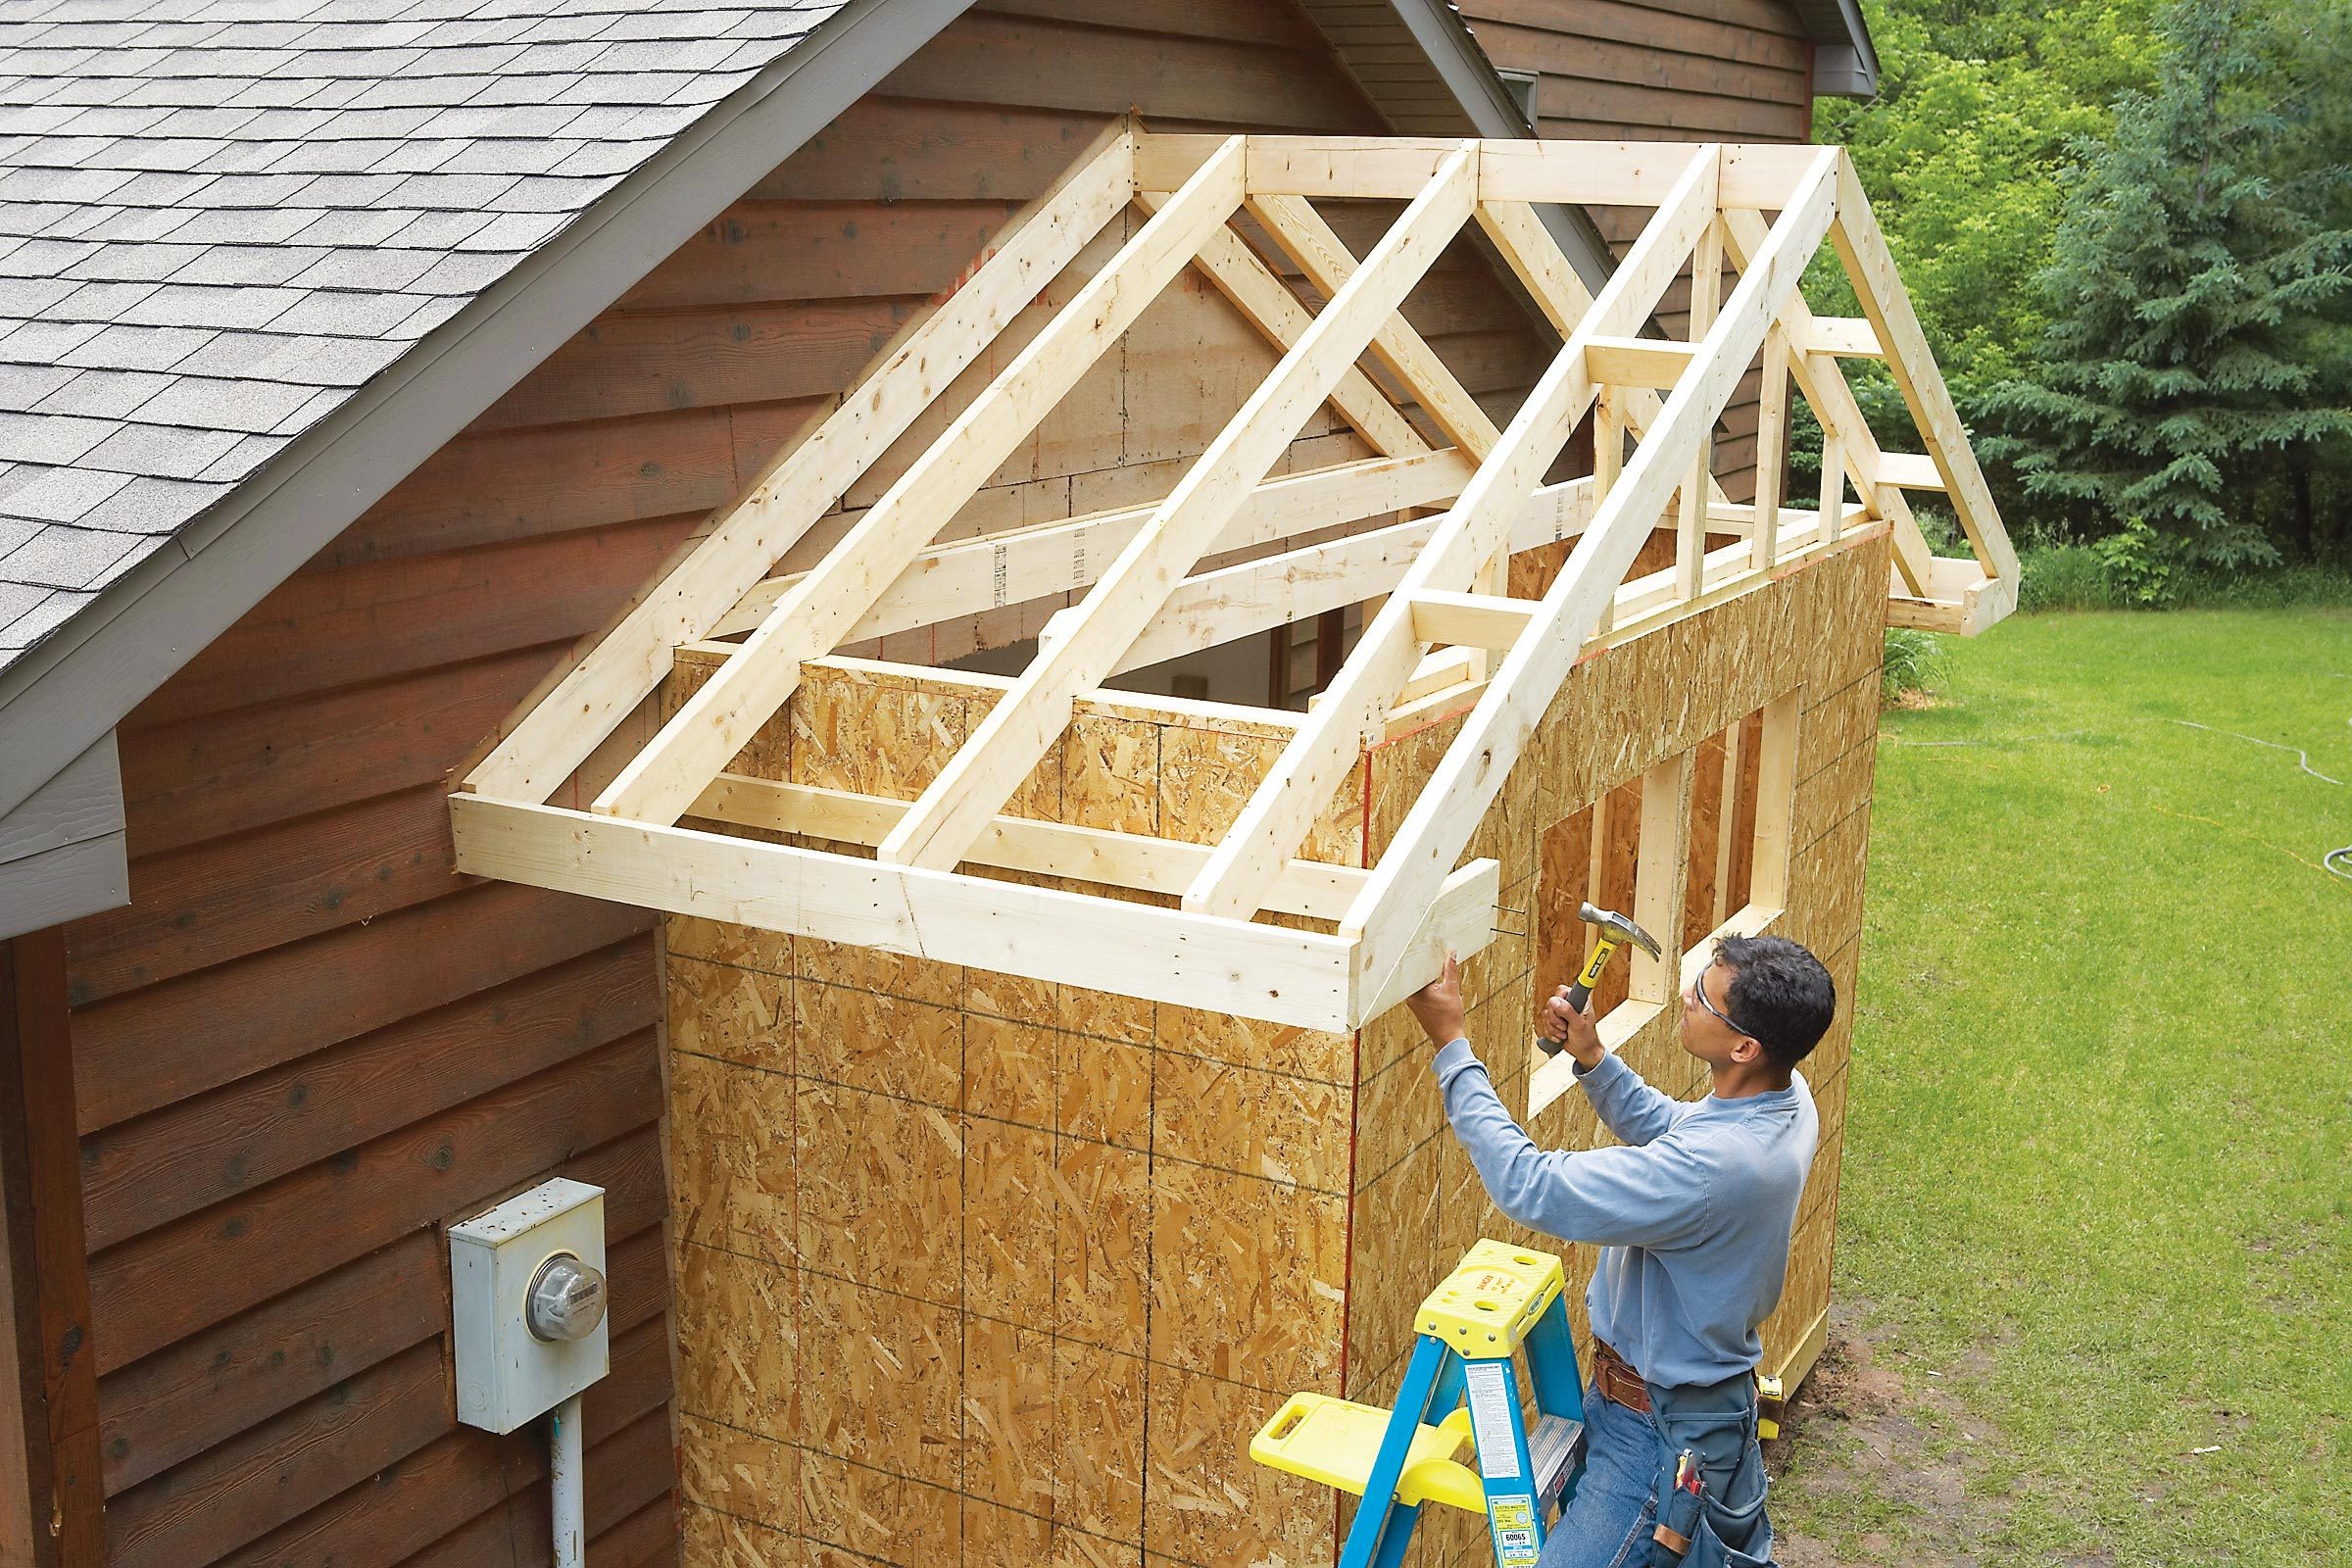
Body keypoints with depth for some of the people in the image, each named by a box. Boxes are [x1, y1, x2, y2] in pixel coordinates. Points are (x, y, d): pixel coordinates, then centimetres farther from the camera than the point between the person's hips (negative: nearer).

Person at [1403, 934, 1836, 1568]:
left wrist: (1450, 1044, -26)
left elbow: (1530, 1188, -32)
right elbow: (1663, 1127, 13)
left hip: (1665, 1434, -10)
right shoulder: (1785, 1097, -8)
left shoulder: (1715, 1165, -36)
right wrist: (1592, 1056, -4)